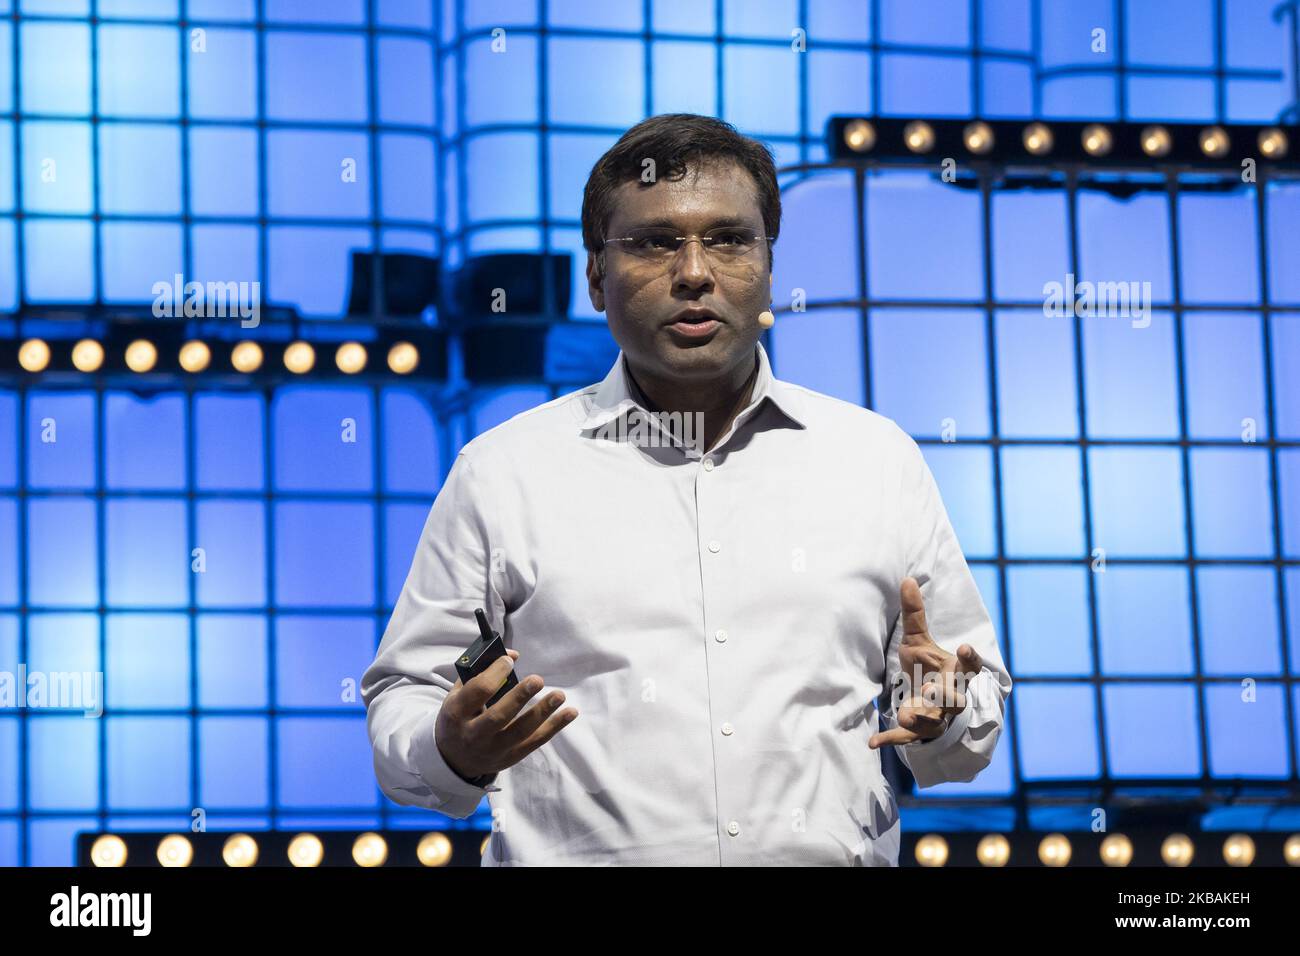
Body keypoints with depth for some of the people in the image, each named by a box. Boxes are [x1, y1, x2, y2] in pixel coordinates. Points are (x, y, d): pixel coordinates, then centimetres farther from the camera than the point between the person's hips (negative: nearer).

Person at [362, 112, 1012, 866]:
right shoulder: (500, 472, 7)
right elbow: (402, 704, 8)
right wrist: (452, 754, -12)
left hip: (830, 854, 2)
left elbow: (977, 706, 17)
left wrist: (942, 722, -4)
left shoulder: (880, 457, 13)